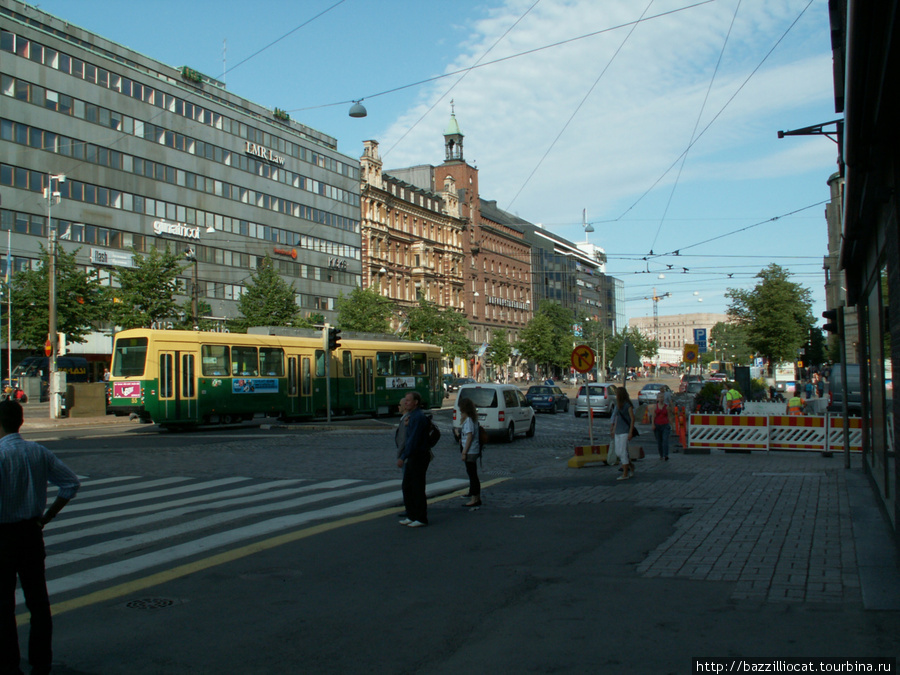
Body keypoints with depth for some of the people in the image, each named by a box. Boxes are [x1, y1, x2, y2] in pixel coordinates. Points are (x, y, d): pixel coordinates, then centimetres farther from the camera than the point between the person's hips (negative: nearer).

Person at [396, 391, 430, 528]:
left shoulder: (418, 417, -18)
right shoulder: (413, 416, 15)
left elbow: (413, 439, -23)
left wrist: (403, 457, -23)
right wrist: (407, 424, 8)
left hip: (419, 457, -10)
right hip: (413, 457, 10)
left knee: (417, 488, -3)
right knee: (407, 487, 14)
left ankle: (421, 518, 5)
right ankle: (411, 516, 22)